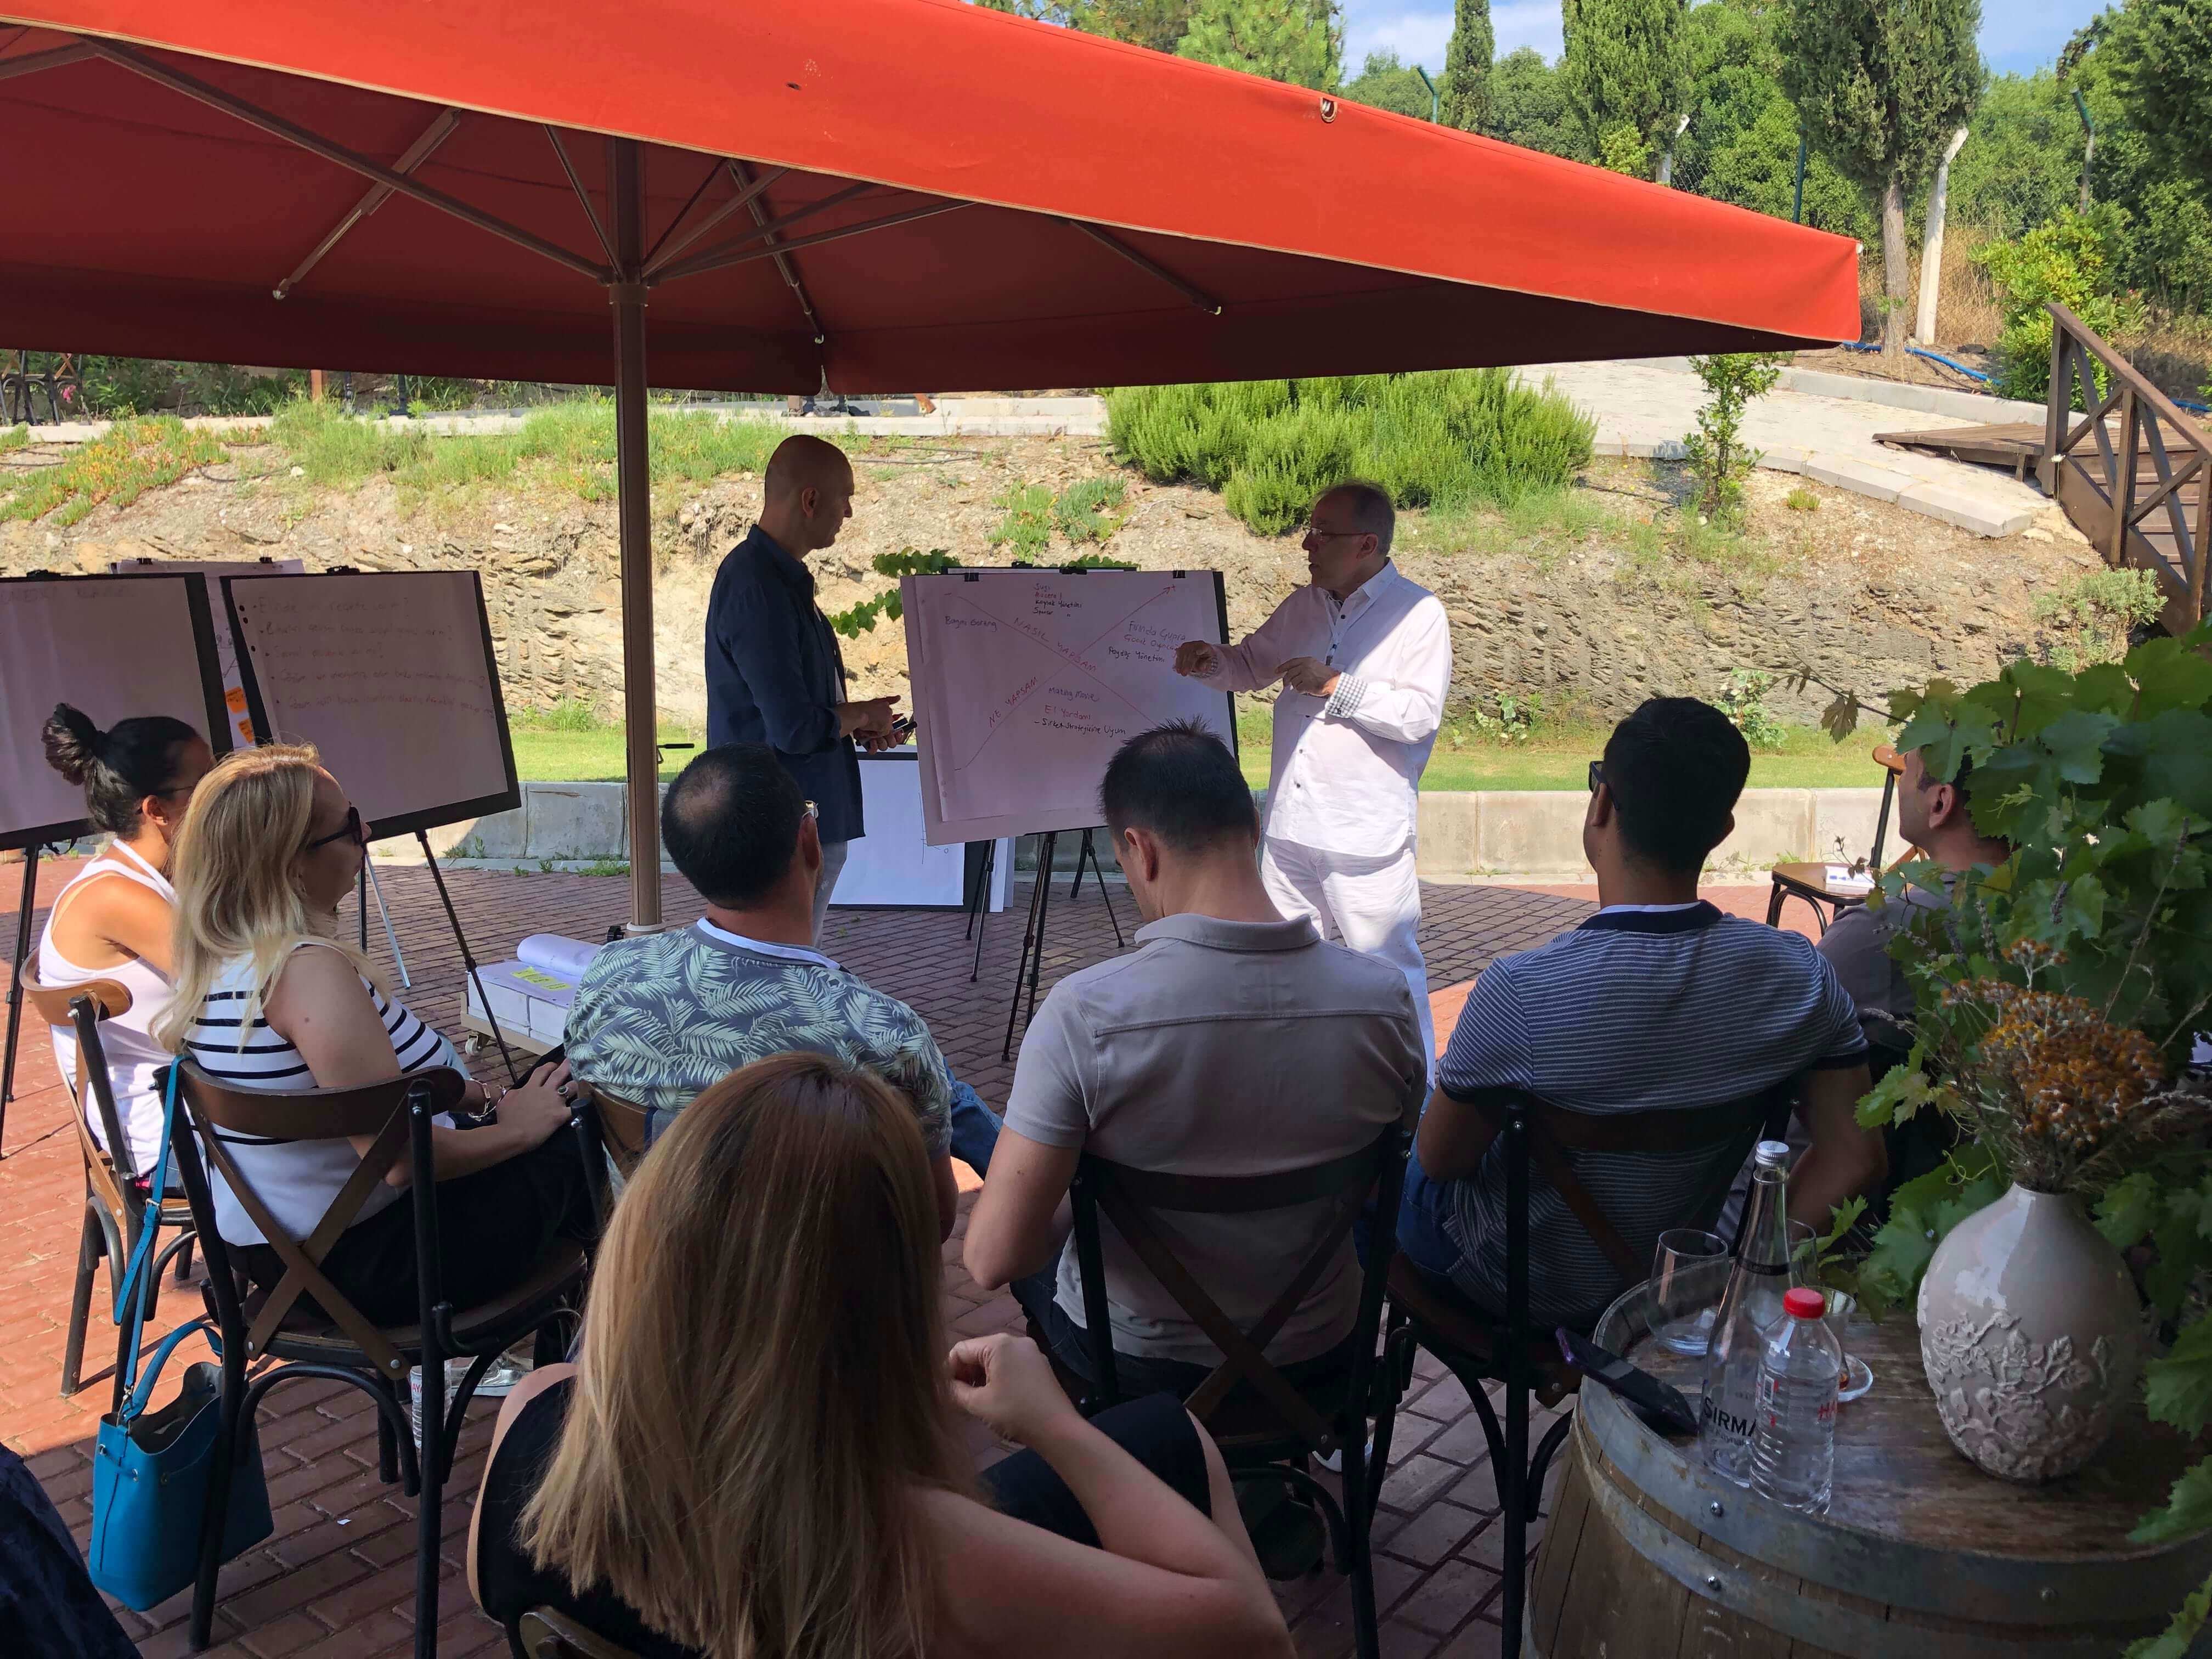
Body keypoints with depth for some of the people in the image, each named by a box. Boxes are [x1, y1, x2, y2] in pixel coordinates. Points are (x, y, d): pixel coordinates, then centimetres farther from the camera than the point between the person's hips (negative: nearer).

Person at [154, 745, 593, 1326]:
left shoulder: (215, 959, 1)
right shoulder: (310, 970, -28)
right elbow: (401, 1158, -30)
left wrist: (485, 1098, 12)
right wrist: (517, 1127, -13)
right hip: (361, 1262, -9)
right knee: (570, 1155, 6)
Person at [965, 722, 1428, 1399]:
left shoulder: (1084, 1014, -30)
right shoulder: (1384, 999, -19)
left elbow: (991, 1258, -27)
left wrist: (1075, 1203, -6)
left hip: (1137, 1362, -3)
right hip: (1317, 1354, 3)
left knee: (1038, 1248, 30)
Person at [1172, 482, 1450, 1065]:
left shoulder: (1418, 613, -8)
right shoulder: (1303, 606, 13)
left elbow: (1420, 714, -16)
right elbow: (1253, 664, 25)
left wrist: (1338, 686, -18)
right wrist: (1215, 661, 4)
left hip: (1366, 837, -7)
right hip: (1291, 825, 7)